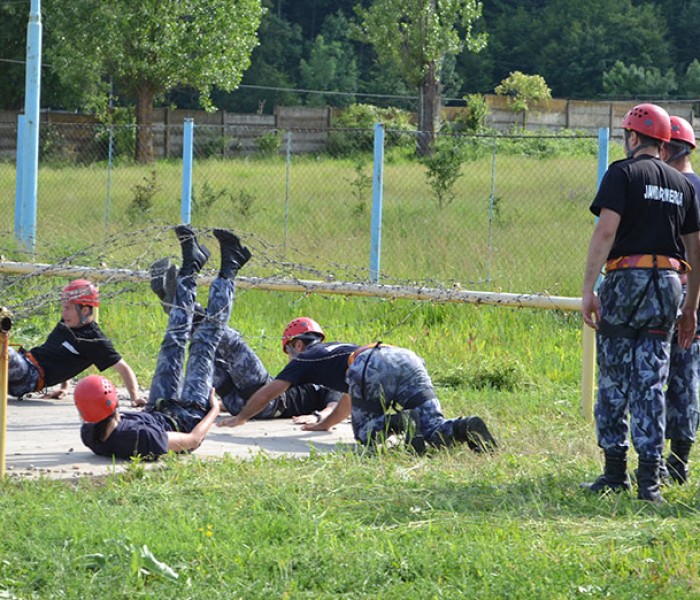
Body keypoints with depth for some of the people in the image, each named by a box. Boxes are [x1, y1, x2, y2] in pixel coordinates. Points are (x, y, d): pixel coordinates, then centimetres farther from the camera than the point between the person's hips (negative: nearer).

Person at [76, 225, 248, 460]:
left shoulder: (89, 434, -29)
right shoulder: (137, 437, -49)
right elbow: (192, 440, -32)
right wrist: (214, 410, -13)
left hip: (155, 412, 5)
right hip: (188, 419, -5)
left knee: (173, 343, 12)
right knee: (203, 343, 3)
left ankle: (191, 265, 34)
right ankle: (228, 270, 24)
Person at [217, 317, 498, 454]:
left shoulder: (306, 358, 25)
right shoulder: (338, 349, 43)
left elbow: (268, 392, 32)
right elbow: (351, 397, 58)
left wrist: (241, 418, 48)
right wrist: (325, 424, 71)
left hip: (374, 368, -6)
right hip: (408, 358, 6)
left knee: (366, 433, 8)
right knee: (434, 431, -1)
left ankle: (396, 423, -23)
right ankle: (466, 428, -33)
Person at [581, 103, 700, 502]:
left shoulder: (623, 174, -2)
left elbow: (606, 231, -13)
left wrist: (588, 289, -14)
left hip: (627, 279, -4)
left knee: (613, 382, 6)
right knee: (650, 385, 5)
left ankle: (616, 472, 7)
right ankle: (650, 478, -1)